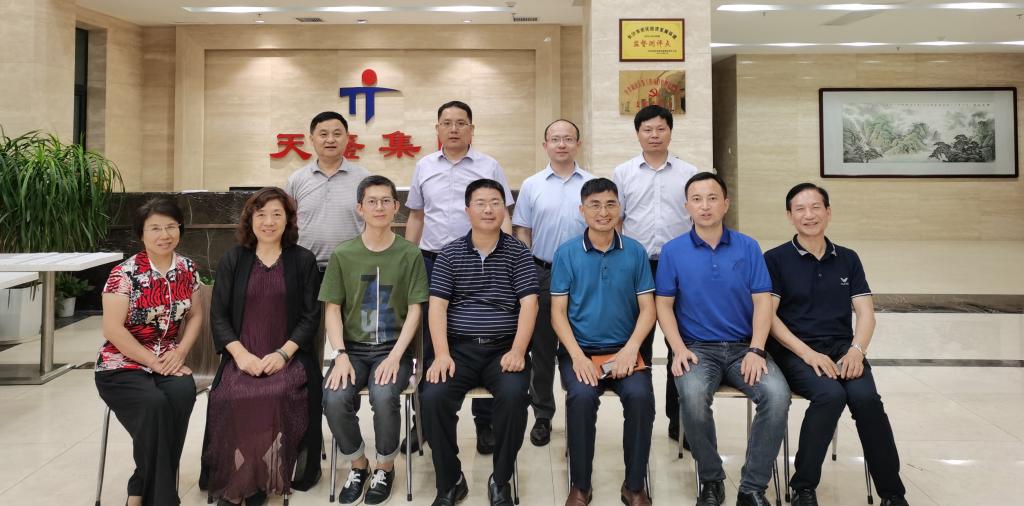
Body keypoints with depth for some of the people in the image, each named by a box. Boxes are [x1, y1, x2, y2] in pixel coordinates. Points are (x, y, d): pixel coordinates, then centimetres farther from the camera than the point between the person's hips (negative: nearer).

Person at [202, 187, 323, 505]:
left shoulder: (303, 260, 8)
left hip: (289, 356, -1)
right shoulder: (232, 260, 11)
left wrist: (283, 353, -12)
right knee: (235, 397, -30)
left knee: (277, 395, -32)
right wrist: (240, 354, -11)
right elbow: (218, 315, 6)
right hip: (242, 357, 1)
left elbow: (310, 316, 2)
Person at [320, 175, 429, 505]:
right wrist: (341, 355, -11)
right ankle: (358, 466, 4)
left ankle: (385, 468, -1)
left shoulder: (410, 254, 0)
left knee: (384, 397, -31)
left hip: (394, 348, -2)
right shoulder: (342, 255, 5)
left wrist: (395, 356, -14)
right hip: (353, 348, 2)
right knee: (334, 399, -26)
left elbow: (414, 310, -2)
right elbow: (333, 310, 4)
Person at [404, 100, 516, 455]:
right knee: (429, 346, 8)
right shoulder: (424, 167, 11)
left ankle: (485, 422, 14)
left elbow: (502, 216, 3)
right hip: (432, 263, 2)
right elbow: (415, 217, 15)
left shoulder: (489, 167, 4)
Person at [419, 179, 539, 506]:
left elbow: (528, 304, -2)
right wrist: (442, 354, -12)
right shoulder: (450, 254, 9)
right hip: (459, 348, 1)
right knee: (433, 397, -25)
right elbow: (437, 305, 2)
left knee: (514, 395, -30)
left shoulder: (518, 252, 7)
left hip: (504, 348, -1)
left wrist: (518, 350, -15)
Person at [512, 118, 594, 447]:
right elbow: (522, 233, 6)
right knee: (541, 348, 7)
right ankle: (542, 416, 19)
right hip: (541, 274, 1)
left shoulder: (593, 185, 4)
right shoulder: (532, 186, 5)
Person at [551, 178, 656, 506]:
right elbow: (558, 312, 1)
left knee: (640, 395, -27)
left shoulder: (635, 252, 5)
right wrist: (578, 356, -13)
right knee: (582, 396, -30)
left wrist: (630, 349, -12)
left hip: (624, 351, 1)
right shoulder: (566, 253, 2)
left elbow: (647, 309, 4)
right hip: (580, 350, -1)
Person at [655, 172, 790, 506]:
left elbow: (762, 302, 2)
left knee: (777, 394, -27)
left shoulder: (748, 247, 5)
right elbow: (663, 305, 3)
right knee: (693, 397, -33)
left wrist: (756, 351, -11)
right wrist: (679, 349, -12)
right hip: (698, 348, -1)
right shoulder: (673, 251, 2)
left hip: (744, 347, 2)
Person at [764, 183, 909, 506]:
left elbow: (866, 313, 9)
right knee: (830, 394, -32)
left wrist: (857, 350, -12)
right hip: (794, 350, -3)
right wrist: (808, 352, -16)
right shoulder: (775, 259, 4)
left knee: (865, 396, -28)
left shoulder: (848, 259, 15)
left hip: (842, 347, 3)